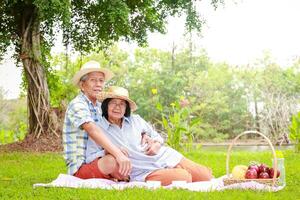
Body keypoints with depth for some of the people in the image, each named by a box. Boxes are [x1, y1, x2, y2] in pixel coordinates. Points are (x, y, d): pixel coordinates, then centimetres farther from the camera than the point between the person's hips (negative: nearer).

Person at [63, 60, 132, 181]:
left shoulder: (99, 106, 16)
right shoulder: (77, 105, -13)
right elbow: (93, 131, -31)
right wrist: (118, 153, -43)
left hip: (97, 161, 9)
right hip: (81, 167, -9)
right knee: (113, 161, -31)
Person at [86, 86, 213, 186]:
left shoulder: (136, 120, 13)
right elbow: (90, 157, -6)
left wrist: (156, 143, -2)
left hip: (166, 157, 5)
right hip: (147, 172, -5)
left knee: (206, 176, -9)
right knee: (184, 177, -29)